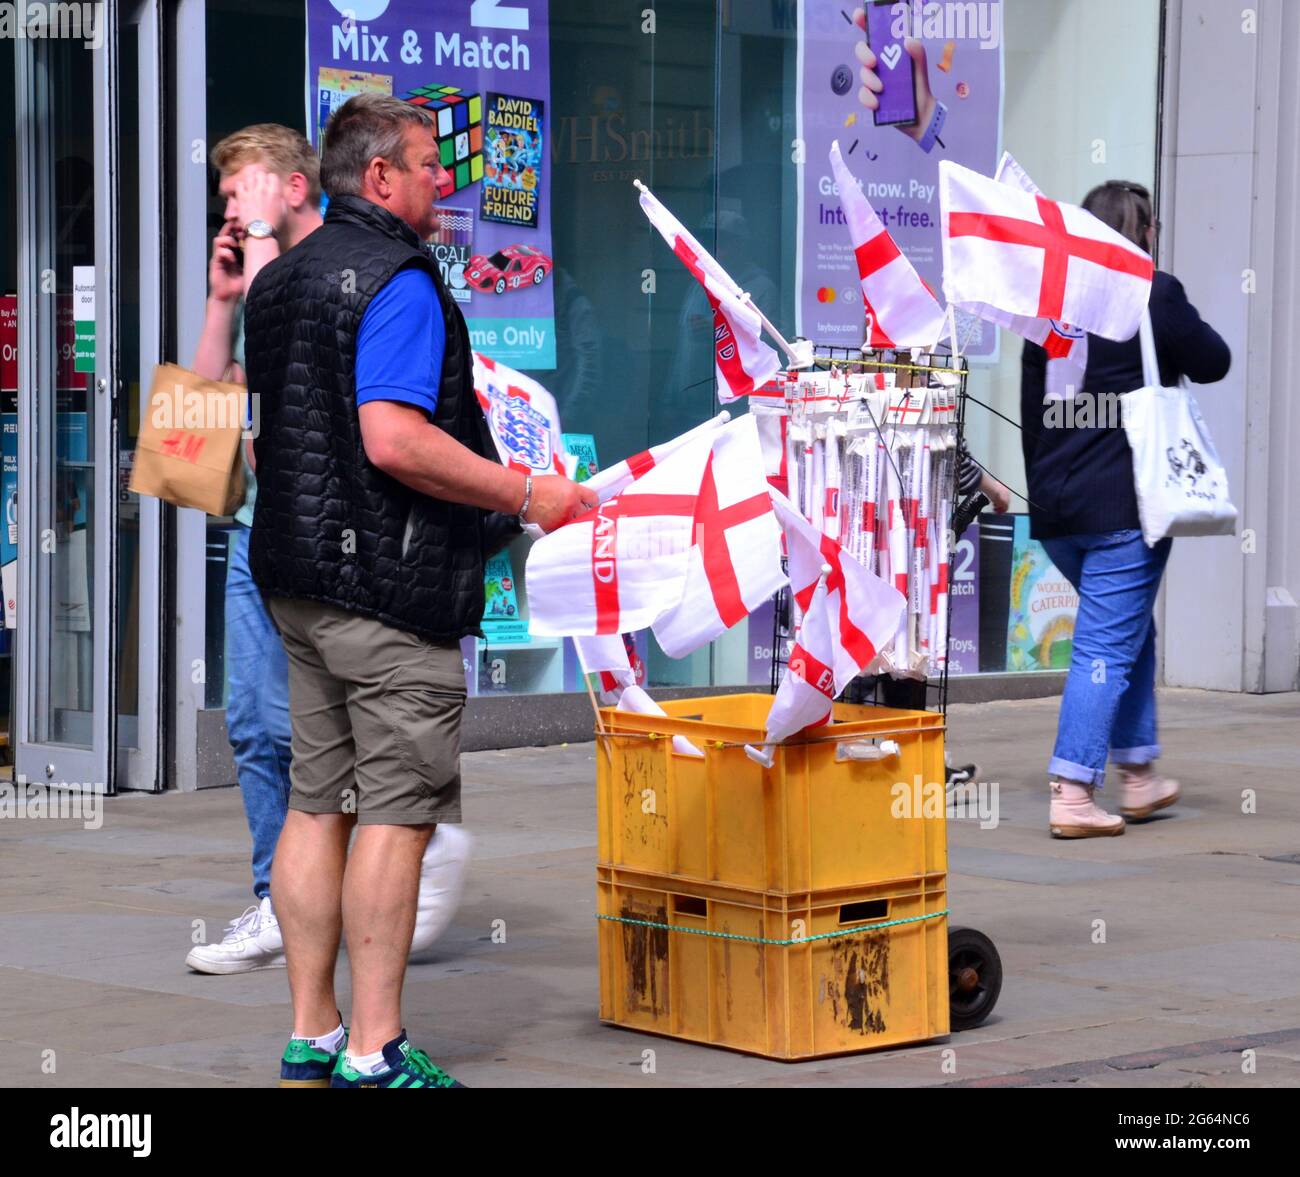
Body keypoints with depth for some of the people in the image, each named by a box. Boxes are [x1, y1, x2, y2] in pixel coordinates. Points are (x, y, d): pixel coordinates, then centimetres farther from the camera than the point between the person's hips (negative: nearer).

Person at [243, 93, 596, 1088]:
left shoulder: (281, 279, 15)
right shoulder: (397, 280, -15)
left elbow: (263, 438, 20)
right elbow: (394, 440, -25)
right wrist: (523, 496, -18)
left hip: (297, 576, 9)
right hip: (389, 585, -9)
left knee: (318, 803, 11)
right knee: (396, 811, -3)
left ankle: (311, 1036, 16)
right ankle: (375, 1051, -1)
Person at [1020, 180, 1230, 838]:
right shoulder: (1155, 295, -10)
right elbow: (1213, 363, 2)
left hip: (1055, 505, 7)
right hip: (1124, 502, -7)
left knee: (1129, 631, 22)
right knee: (1109, 646, -4)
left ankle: (1139, 776, 27)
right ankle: (1073, 794, -10)